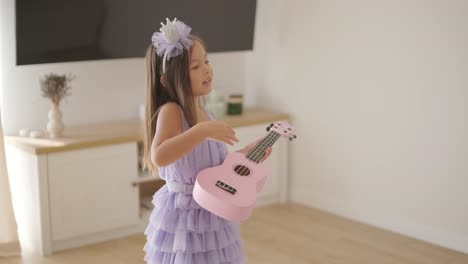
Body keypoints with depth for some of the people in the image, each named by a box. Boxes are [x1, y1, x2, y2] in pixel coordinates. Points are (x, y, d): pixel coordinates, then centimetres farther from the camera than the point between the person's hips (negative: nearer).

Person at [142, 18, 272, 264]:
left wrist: (244, 154, 4)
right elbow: (159, 157, -38)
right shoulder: (170, 111, -20)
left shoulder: (203, 112, 4)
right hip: (184, 218, -8)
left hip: (213, 216, 8)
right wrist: (202, 130, -38)